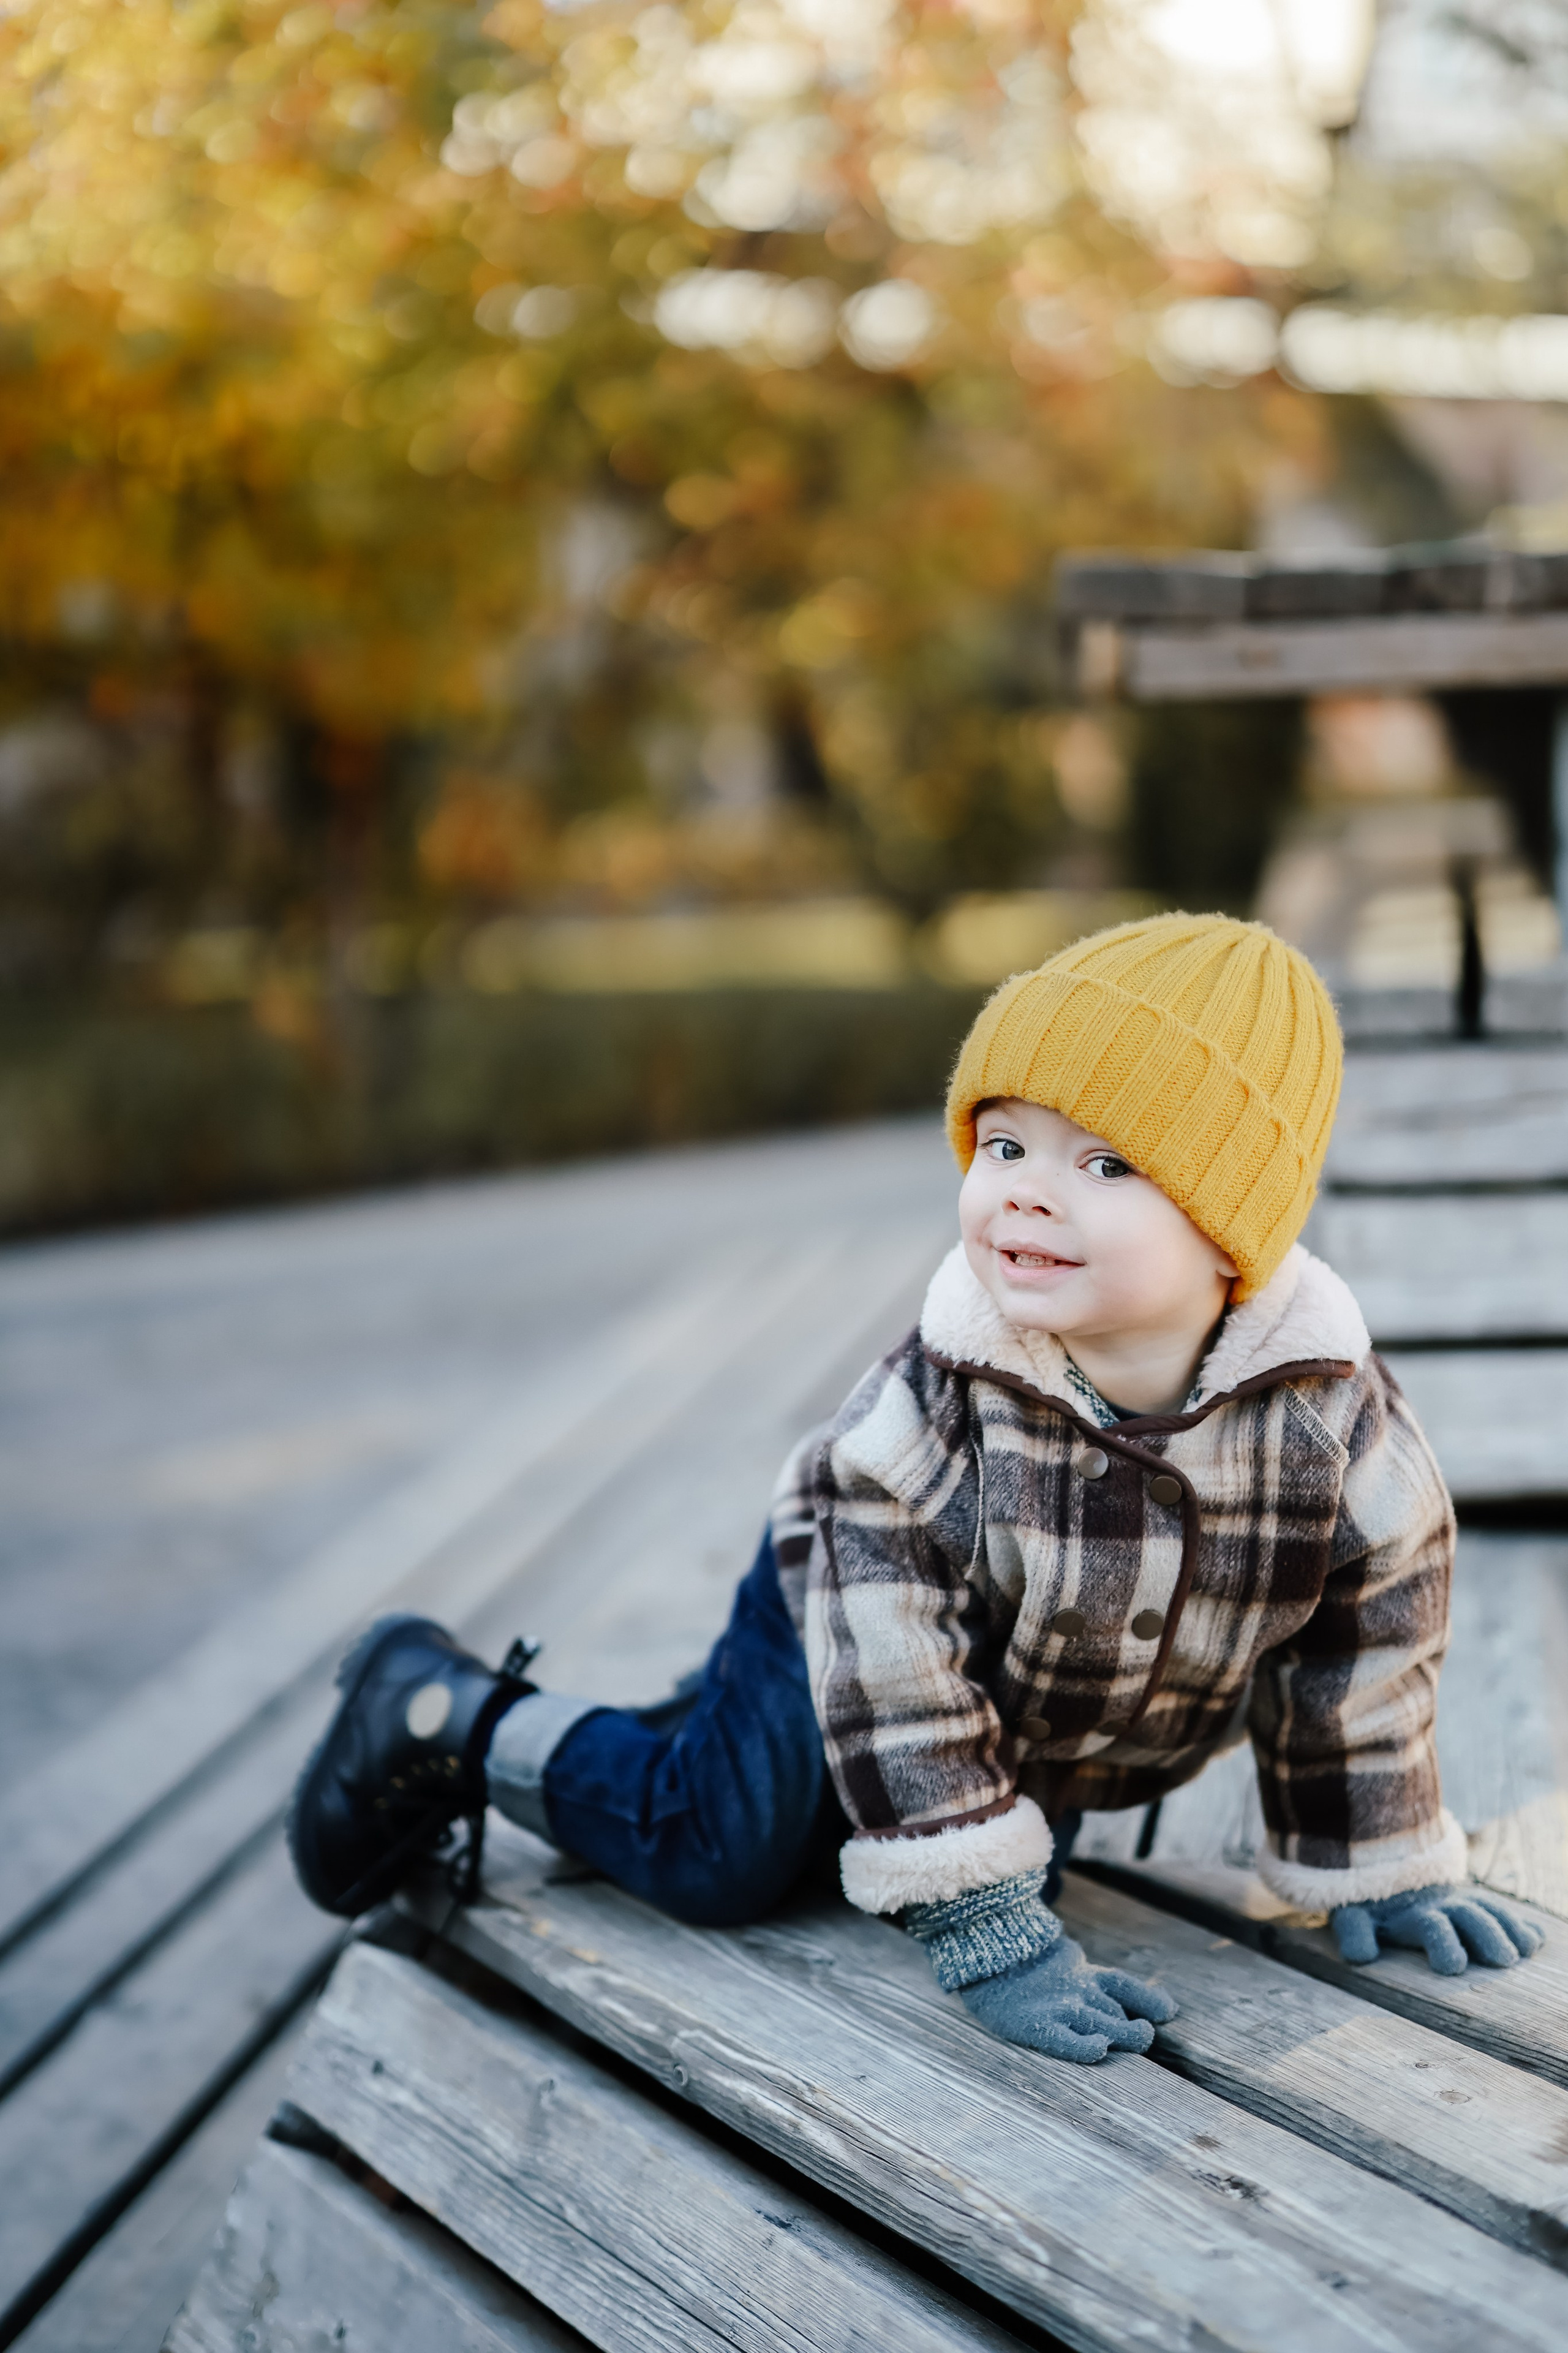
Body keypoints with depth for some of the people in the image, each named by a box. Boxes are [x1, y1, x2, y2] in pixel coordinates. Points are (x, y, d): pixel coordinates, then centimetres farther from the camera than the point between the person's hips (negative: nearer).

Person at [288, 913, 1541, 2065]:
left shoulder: (1334, 1415, -33)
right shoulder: (943, 1395, -39)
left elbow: (1370, 1634, -16)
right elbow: (892, 1651, -33)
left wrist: (1380, 1866, -5)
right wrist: (991, 1935, -34)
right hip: (852, 1631, -4)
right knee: (715, 1854, -6)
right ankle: (439, 1712, 16)